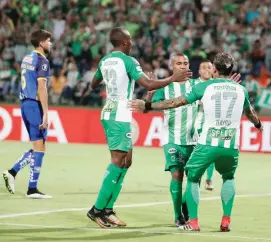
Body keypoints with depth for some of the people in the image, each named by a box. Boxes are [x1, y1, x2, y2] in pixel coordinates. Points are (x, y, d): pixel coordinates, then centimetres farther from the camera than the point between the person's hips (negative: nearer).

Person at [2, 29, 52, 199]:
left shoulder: (27, 59, 15)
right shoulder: (42, 61, -11)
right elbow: (41, 88, -17)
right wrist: (45, 113, -18)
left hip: (25, 103, 9)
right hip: (35, 104, -9)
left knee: (37, 147, 15)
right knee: (40, 148, -3)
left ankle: (12, 172, 5)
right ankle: (32, 189, -2)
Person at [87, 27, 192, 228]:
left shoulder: (104, 61, 12)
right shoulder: (128, 61, -11)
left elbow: (93, 85, 28)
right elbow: (149, 84, -19)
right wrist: (172, 79, -9)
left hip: (108, 114, 8)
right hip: (120, 116, -8)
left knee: (125, 161, 11)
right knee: (118, 162, -8)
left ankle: (108, 210, 7)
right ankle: (97, 210, -12)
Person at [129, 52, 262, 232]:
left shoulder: (205, 87, 2)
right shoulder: (241, 90, 10)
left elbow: (176, 102, 6)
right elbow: (250, 113, 31)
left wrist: (147, 106, 15)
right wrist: (258, 125, 54)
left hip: (208, 144, -2)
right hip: (231, 147, 2)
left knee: (193, 178, 18)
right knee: (229, 178, 28)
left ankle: (193, 222, 10)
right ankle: (226, 221, 16)